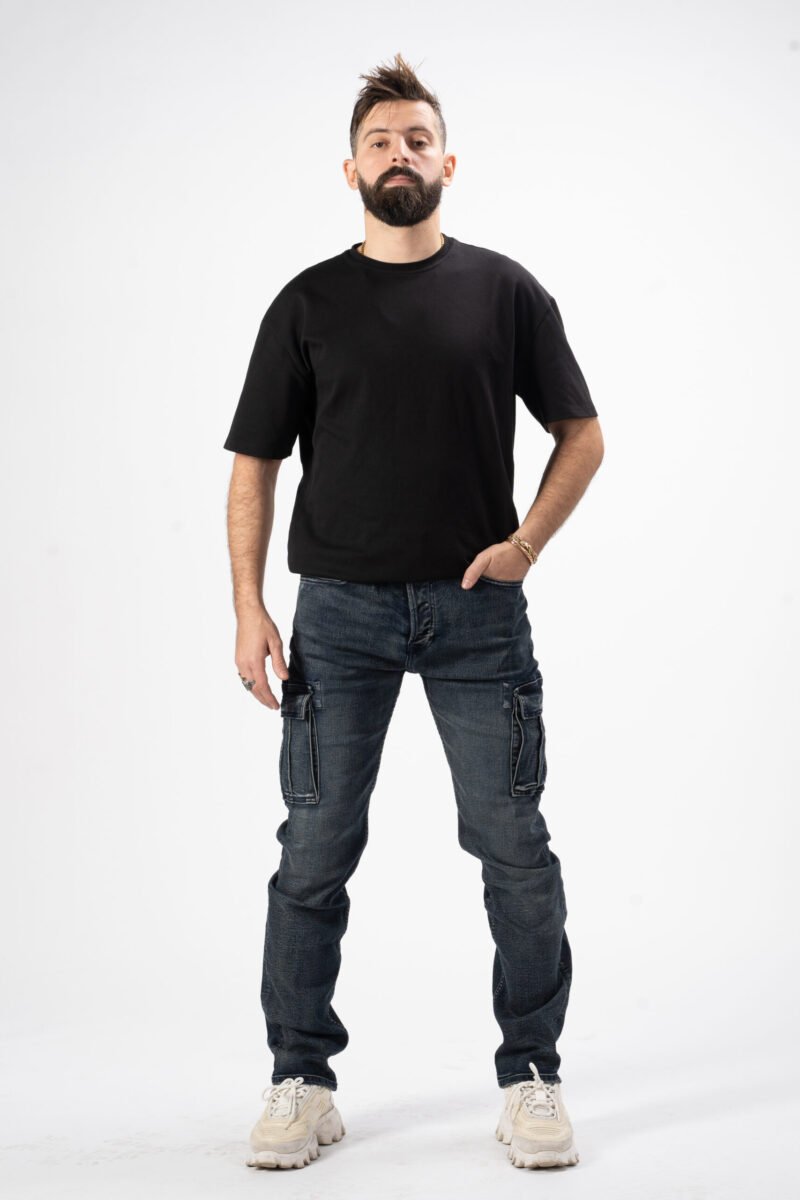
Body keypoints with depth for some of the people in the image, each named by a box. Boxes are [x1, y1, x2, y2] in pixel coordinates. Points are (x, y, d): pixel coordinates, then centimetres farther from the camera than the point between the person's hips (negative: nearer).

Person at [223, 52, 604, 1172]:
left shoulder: (504, 290, 5)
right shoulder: (307, 304, 6)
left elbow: (582, 432, 11)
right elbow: (255, 462, 7)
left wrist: (526, 543, -4)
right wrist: (249, 606, -3)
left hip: (475, 610, 0)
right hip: (341, 610, 0)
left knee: (514, 849, 1)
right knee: (316, 852, 2)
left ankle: (531, 1079, 14)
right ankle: (302, 1081, 15)